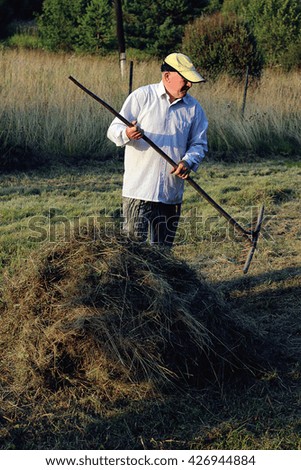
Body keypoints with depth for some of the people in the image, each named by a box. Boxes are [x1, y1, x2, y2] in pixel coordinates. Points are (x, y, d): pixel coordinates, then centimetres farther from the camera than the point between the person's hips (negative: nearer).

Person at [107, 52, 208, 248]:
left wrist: (188, 162, -7)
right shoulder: (142, 96, -1)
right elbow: (113, 130, -2)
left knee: (163, 251, 9)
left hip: (172, 194, 4)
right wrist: (127, 134, -26)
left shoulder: (194, 108, 10)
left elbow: (199, 144, 15)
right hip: (139, 189, -4)